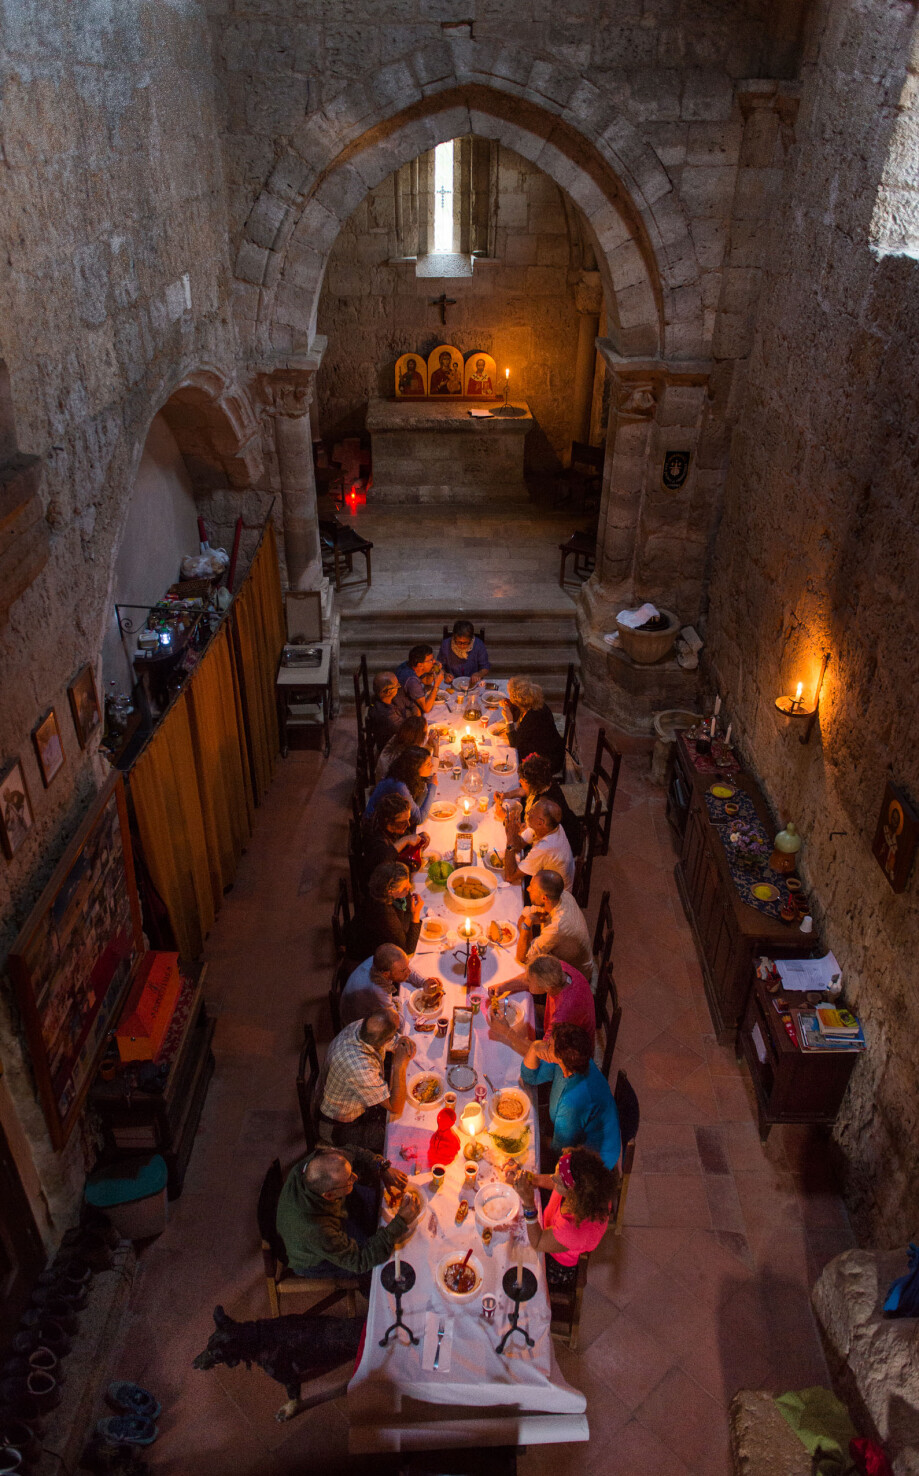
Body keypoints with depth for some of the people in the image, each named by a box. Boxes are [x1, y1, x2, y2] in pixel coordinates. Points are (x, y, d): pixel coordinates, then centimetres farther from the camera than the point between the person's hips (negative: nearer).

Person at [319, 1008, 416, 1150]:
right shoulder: (360, 1068, -43)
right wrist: (399, 1066, -38)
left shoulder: (360, 1026, -20)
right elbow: (395, 1107, -32)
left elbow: (410, 1046, -4)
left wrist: (405, 1042, -27)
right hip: (340, 1126, -8)